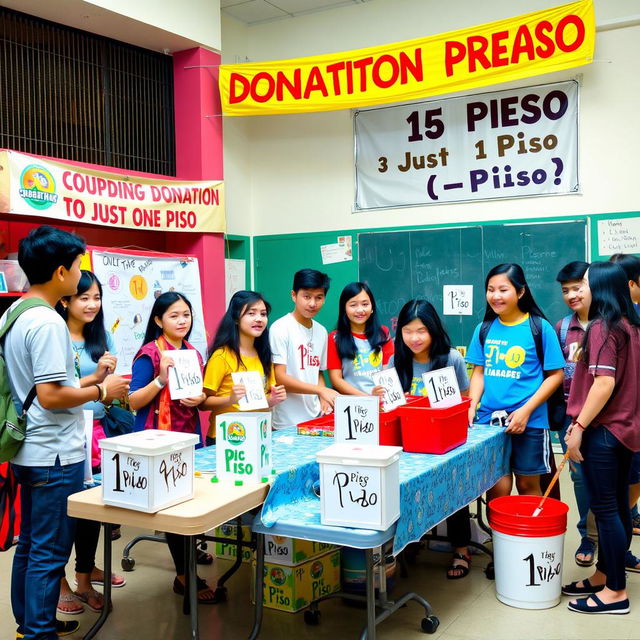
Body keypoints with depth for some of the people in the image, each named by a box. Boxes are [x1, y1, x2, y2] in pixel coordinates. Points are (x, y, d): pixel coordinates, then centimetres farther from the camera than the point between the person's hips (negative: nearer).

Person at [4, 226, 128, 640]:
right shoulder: (48, 322, -21)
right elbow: (50, 395, -25)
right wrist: (103, 391, -12)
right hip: (54, 455, -10)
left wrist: (90, 381, 15)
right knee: (49, 553, 2)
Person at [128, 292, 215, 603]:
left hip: (189, 437, 6)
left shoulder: (193, 354, 10)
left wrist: (199, 399, -4)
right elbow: (134, 402, -13)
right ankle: (184, 575, 8)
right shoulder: (149, 354, -11)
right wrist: (162, 378, -25)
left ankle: (189, 551, 30)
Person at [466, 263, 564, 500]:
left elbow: (556, 374, -5)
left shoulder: (539, 327, -6)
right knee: (497, 487, 2)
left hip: (528, 421, -2)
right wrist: (471, 406, -5)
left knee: (527, 485, 10)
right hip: (488, 419, 3)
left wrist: (526, 410, -13)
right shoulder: (484, 328, 6)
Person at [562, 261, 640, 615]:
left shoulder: (602, 327, -15)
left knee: (605, 510, -1)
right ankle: (603, 576, 27)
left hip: (603, 431, -9)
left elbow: (604, 383, -23)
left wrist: (578, 427, -18)